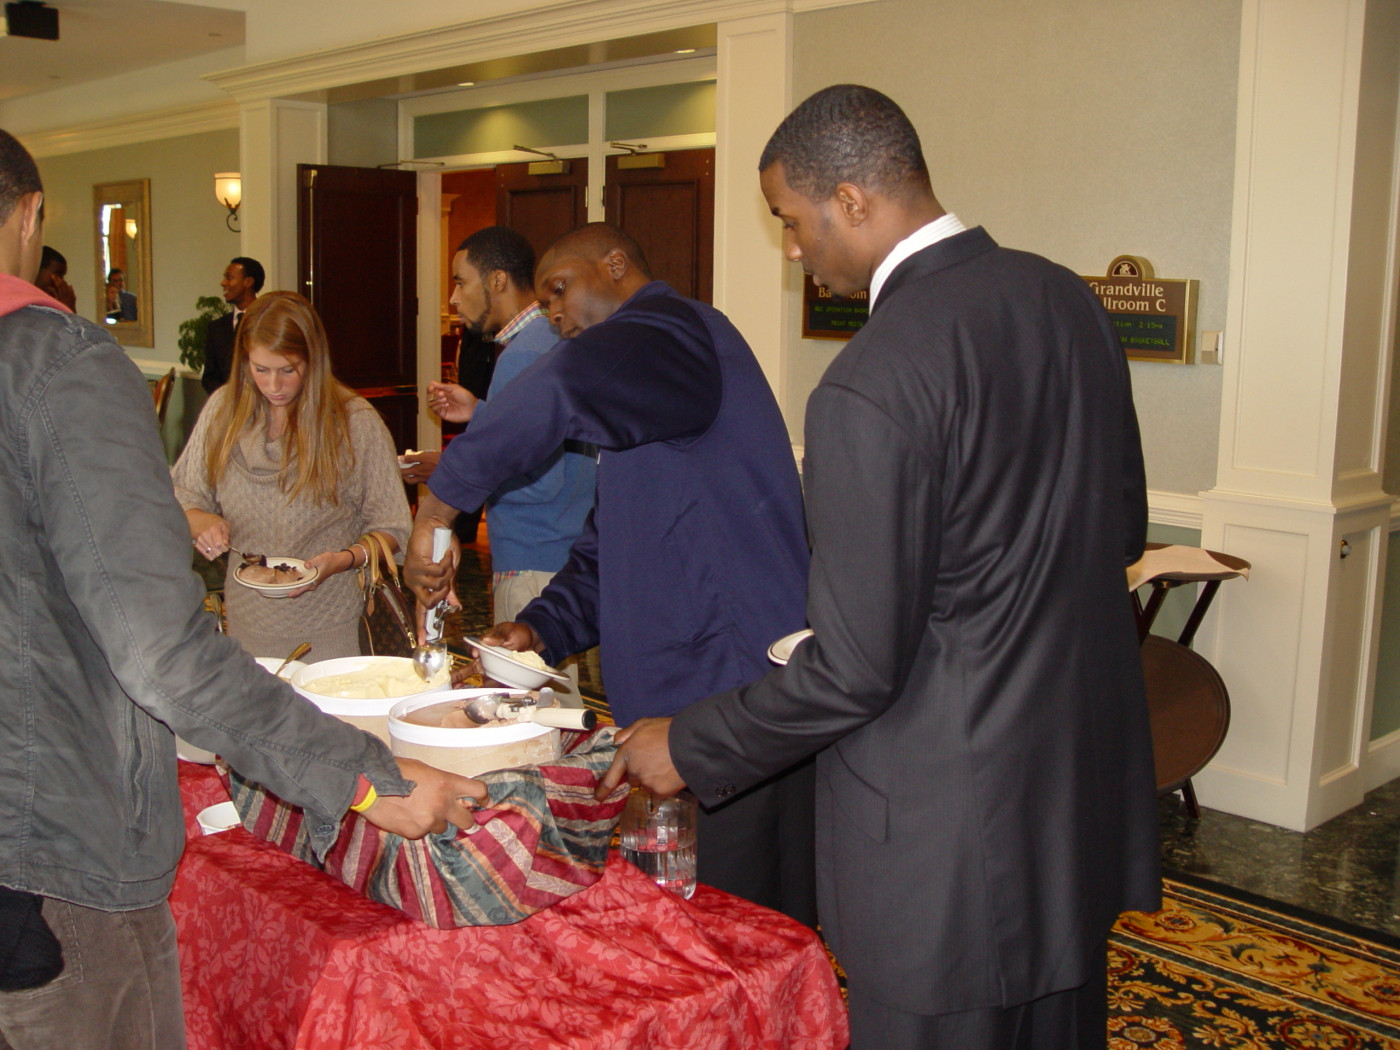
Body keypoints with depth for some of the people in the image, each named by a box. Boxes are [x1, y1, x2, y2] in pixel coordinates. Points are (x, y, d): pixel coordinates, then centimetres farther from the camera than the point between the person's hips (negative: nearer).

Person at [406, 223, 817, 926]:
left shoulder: (673, 328, -9)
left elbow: (562, 391, -33)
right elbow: (608, 548, 26)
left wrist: (437, 506, -24)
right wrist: (542, 629, 8)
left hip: (742, 683, -10)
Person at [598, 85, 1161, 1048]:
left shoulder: (872, 386, -24)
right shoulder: (1066, 299, 0)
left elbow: (856, 669, -21)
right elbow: (1122, 529, 11)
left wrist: (688, 749, -7)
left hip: (952, 827, -8)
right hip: (1091, 783, 8)